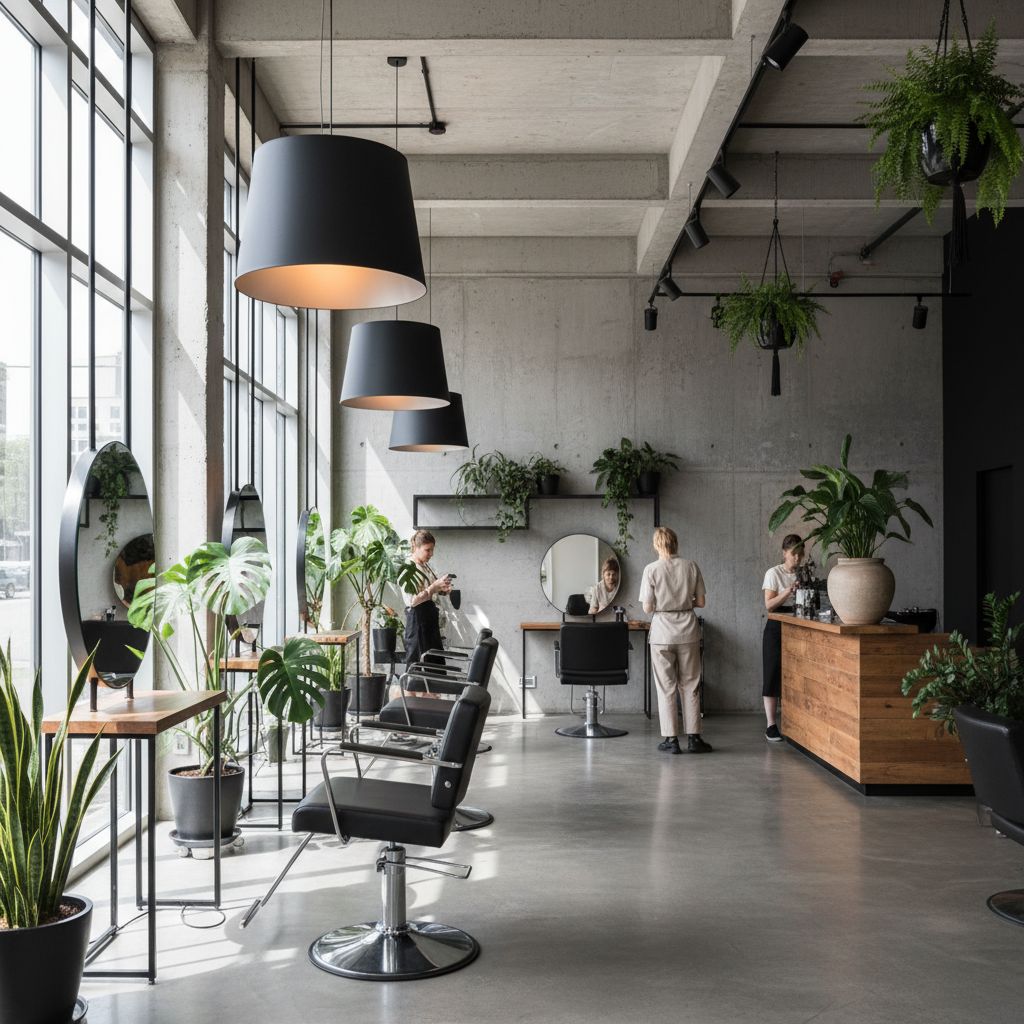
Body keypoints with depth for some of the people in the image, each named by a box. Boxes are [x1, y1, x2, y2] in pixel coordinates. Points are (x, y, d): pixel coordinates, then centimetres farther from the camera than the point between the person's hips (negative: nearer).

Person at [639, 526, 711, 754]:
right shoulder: (691, 566, -2)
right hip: (688, 632, 2)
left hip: (662, 632, -2)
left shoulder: (652, 569, -8)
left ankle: (671, 739, 7)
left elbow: (647, 607, -8)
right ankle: (693, 737, 11)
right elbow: (701, 602, 2)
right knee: (690, 686, 10)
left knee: (666, 687, 7)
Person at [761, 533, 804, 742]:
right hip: (776, 627, -4)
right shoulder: (774, 573, -4)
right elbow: (769, 604, -11)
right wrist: (788, 591, -23)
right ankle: (770, 725, -1)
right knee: (773, 675, -4)